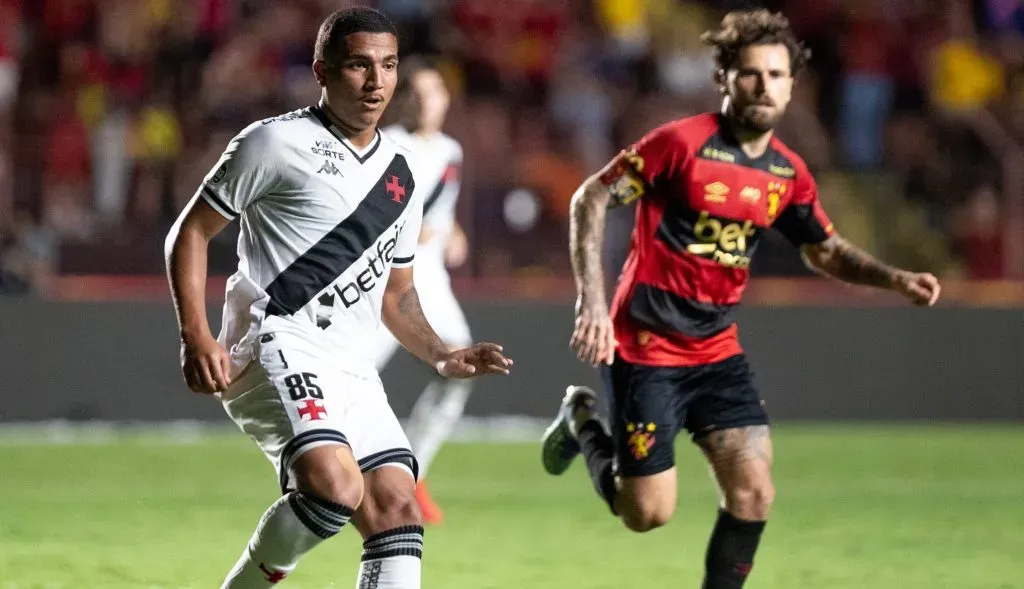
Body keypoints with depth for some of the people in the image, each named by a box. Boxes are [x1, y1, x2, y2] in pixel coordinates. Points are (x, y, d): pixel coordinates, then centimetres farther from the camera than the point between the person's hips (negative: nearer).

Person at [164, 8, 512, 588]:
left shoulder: (403, 174, 19)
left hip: (352, 368, 7)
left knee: (398, 509, -7)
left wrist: (442, 357, 11)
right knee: (336, 485, -29)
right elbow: (191, 232, 2)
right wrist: (196, 336, -10)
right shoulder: (276, 143, -1)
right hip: (279, 348, -7)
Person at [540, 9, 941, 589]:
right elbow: (590, 200, -11)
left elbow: (825, 251, 18)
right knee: (648, 512, -1)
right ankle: (584, 421, 28)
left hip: (717, 349, 5)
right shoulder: (682, 142, -16)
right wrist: (592, 299, -19)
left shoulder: (788, 172, 3)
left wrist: (895, 278, 1)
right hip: (645, 347, -5)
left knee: (754, 493, -8)